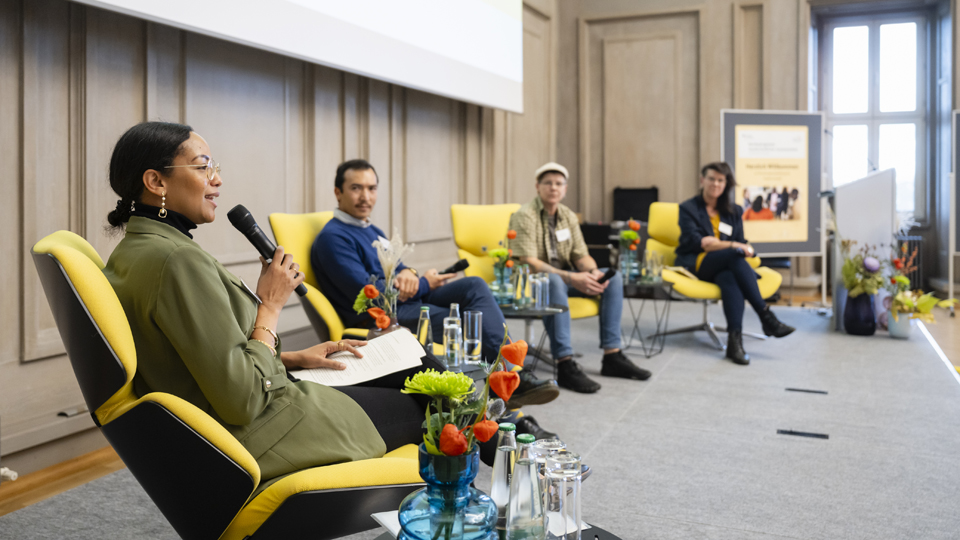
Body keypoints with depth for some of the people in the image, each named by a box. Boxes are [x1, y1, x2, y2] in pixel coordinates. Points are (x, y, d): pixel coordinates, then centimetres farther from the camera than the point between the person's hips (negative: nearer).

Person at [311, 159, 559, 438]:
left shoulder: (372, 232, 20)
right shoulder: (333, 237, -9)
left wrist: (408, 274, -10)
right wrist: (423, 284, -7)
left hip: (405, 301, 9)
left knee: (474, 285, -14)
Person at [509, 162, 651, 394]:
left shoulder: (568, 216, 10)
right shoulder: (525, 216, -14)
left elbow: (581, 255, 9)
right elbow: (528, 262, -24)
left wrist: (593, 272, -17)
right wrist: (572, 278, -31)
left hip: (562, 275, 8)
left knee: (612, 277, -8)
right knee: (554, 282, -40)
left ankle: (612, 356, -10)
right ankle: (565, 365, -41)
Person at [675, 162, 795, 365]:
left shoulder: (734, 211, 20)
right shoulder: (688, 208, 9)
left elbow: (741, 243, 13)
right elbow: (695, 242, -6)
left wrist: (713, 242, -9)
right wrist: (731, 245, -18)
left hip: (724, 265, 3)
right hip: (694, 264, -3)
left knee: (729, 278, -37)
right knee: (735, 255, -33)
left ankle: (735, 341, -50)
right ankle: (766, 317, -38)